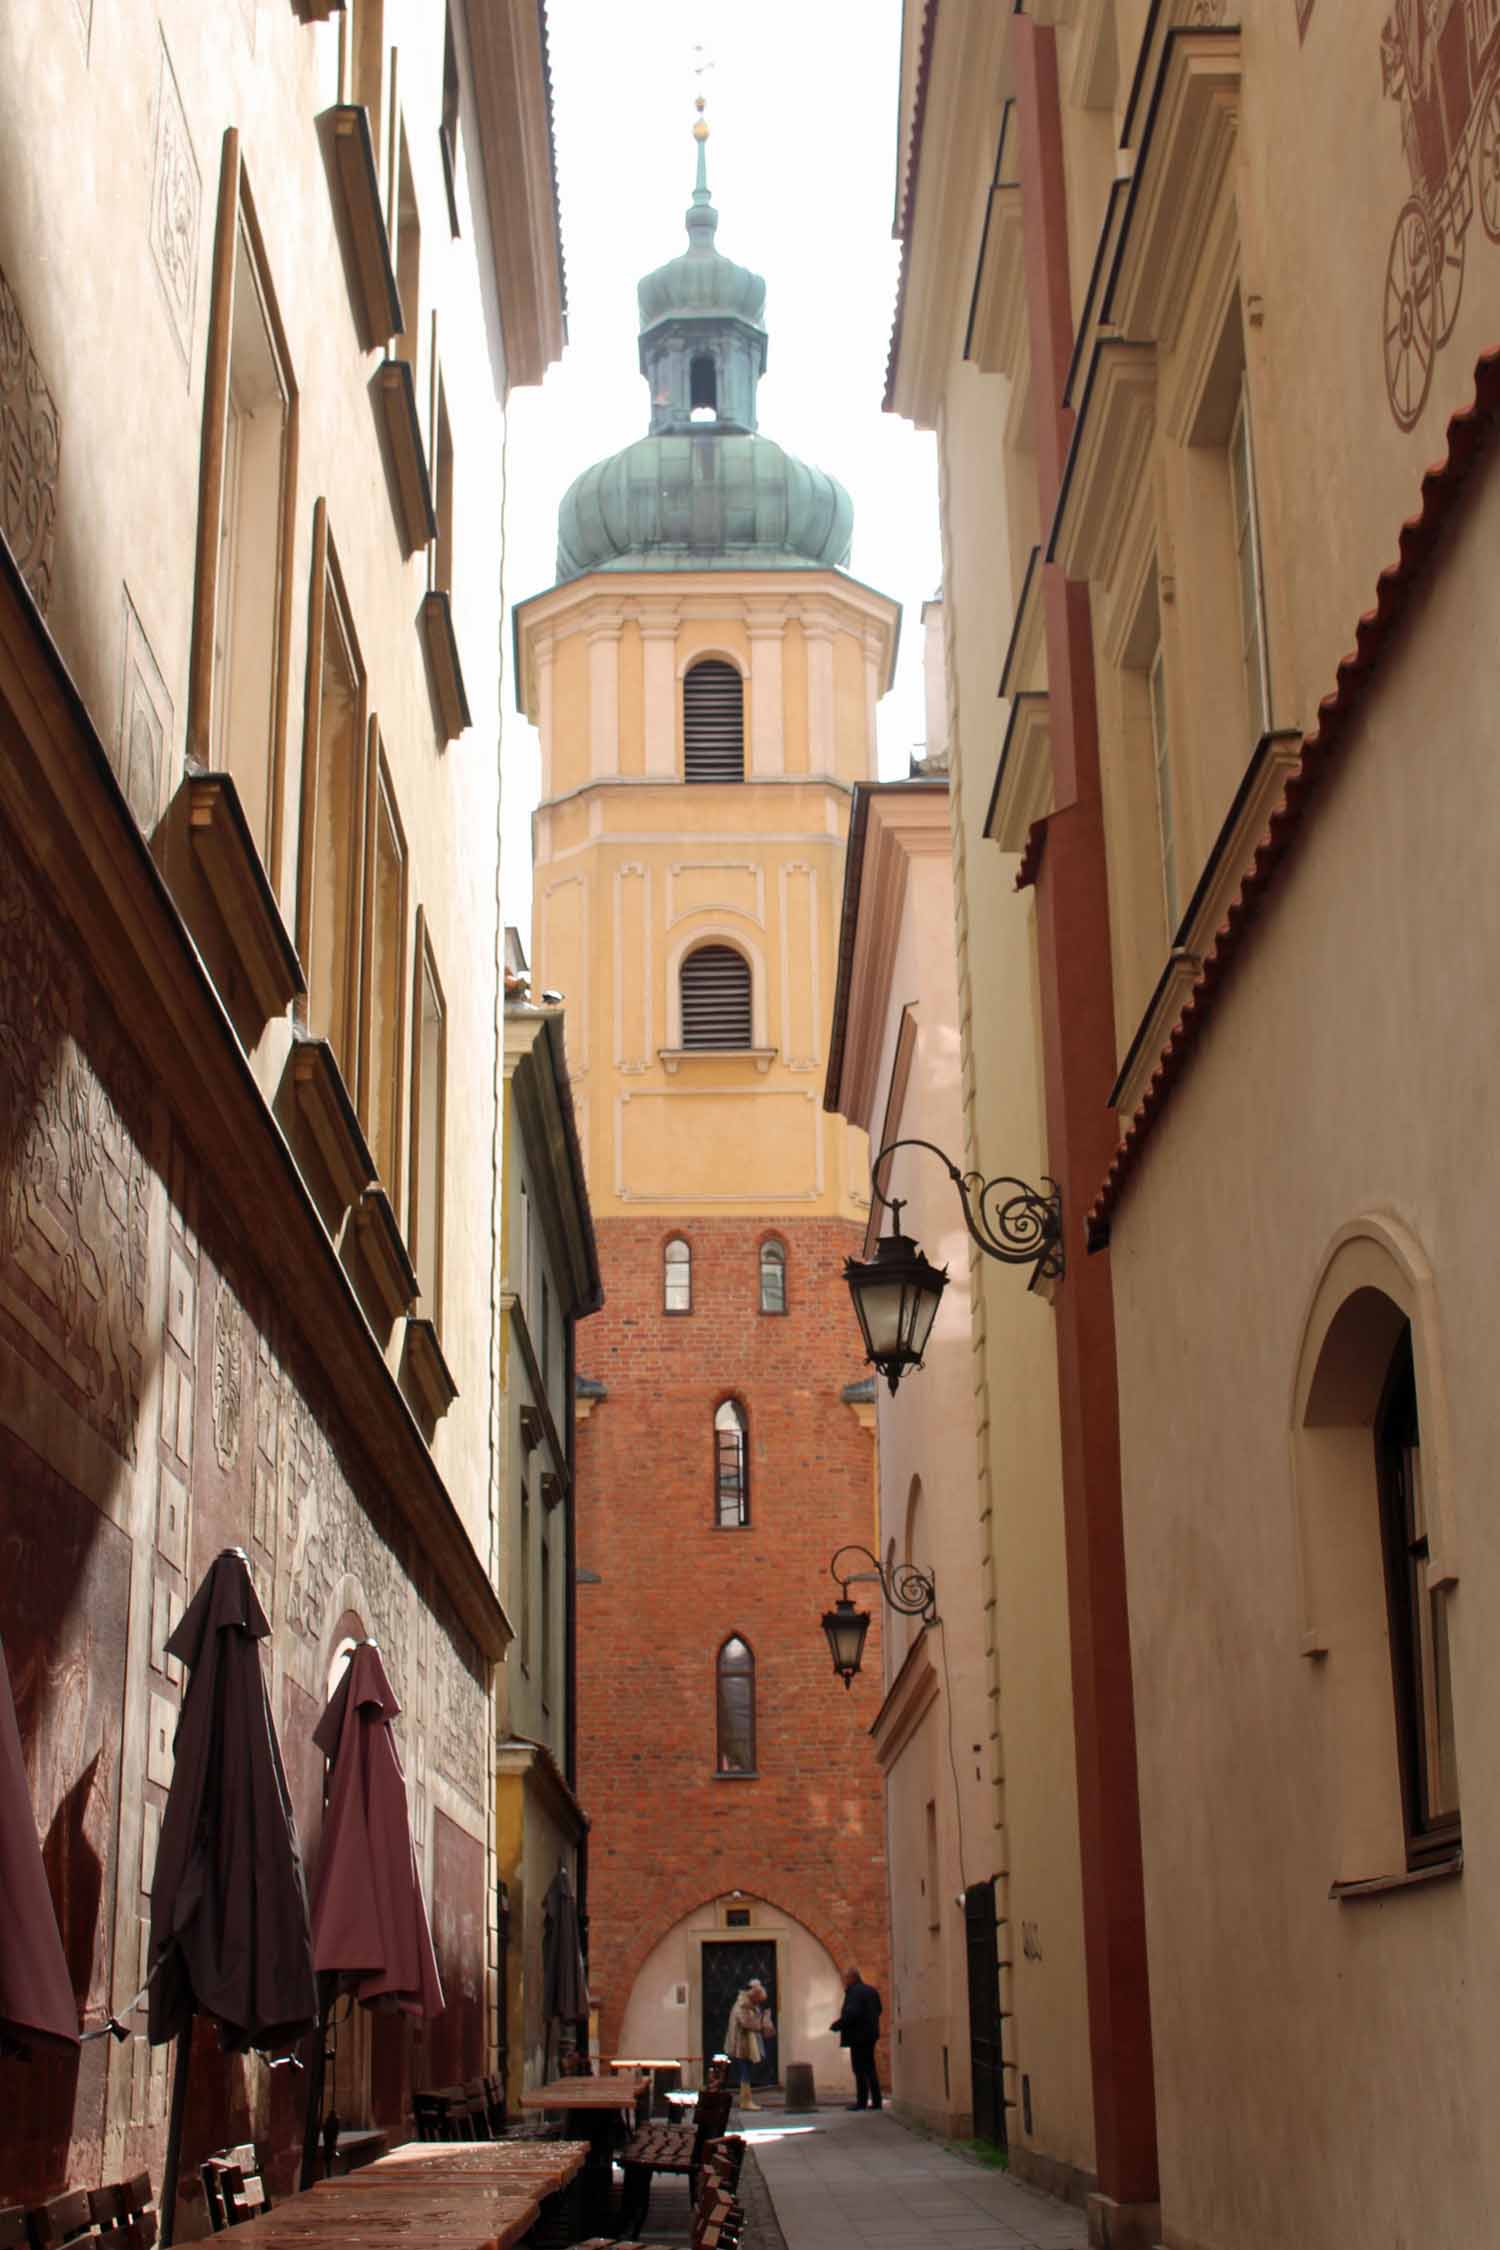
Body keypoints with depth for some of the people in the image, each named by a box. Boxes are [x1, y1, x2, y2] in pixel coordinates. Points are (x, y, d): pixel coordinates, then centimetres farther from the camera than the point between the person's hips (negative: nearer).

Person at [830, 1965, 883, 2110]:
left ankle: (861, 2101, -5)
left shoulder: (853, 1992, -16)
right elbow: (878, 2009, 19)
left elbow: (852, 2013, -26)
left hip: (858, 2036, -9)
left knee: (860, 2070, -5)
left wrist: (837, 2025, -17)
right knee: (870, 2068, 13)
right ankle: (876, 2101, 13)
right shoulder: (872, 1990, 12)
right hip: (870, 2034, 9)